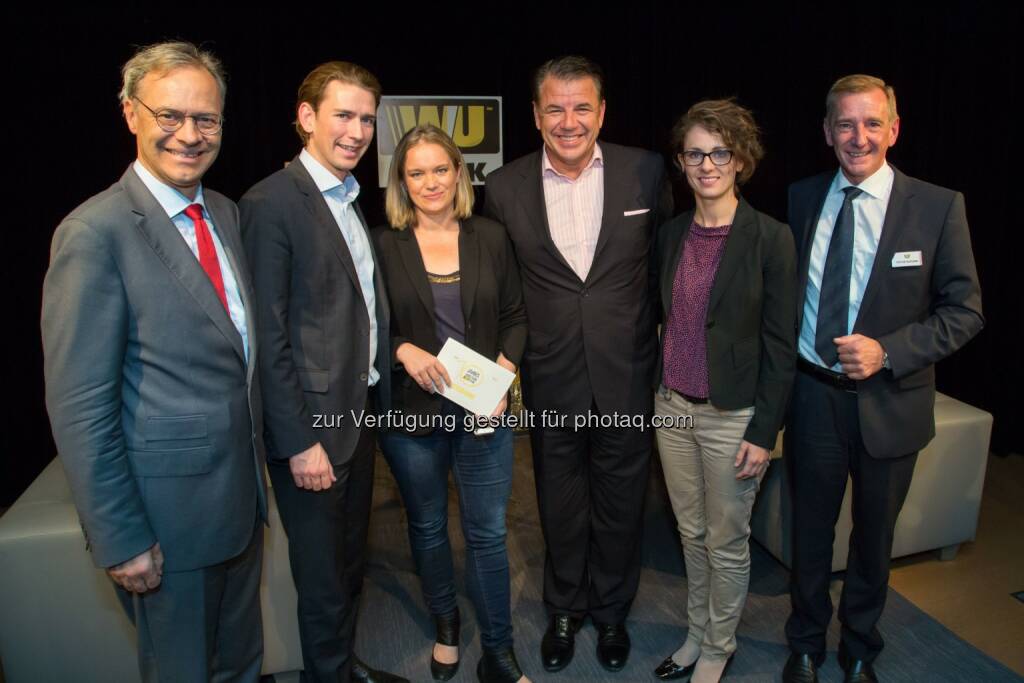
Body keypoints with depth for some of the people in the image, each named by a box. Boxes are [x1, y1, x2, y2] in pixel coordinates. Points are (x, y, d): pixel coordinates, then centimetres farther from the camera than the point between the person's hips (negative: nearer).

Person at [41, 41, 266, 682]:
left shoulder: (227, 213, 5)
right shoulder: (96, 232, -17)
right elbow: (79, 407, -17)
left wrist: (259, 470, 11)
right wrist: (120, 539, -15)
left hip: (243, 494, 7)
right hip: (168, 516, -6)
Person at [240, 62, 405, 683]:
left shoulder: (353, 201, 11)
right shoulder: (271, 203, -14)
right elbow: (268, 337, -17)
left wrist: (380, 396, 8)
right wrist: (299, 441, -18)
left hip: (362, 410, 8)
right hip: (313, 423, -8)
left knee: (351, 560, 22)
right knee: (324, 573, 10)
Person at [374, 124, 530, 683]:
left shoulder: (490, 239, 2)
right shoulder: (383, 246, -3)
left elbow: (515, 317, 6)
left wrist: (504, 371, -9)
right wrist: (404, 351, -17)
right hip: (412, 411, 0)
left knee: (488, 532, 7)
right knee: (428, 526, 17)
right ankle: (445, 624, 42)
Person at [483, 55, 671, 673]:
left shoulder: (647, 171, -5)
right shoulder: (505, 188, -3)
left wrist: (666, 343, 5)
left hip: (627, 375, 0)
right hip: (551, 380, 1)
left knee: (620, 504, 16)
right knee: (561, 506, 18)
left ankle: (612, 610, 42)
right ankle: (565, 609, 43)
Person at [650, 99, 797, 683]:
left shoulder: (771, 238, -11)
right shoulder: (671, 235, 4)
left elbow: (781, 345, -10)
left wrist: (764, 432, -11)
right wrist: (657, 392, 10)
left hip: (732, 416, -4)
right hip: (672, 408, 5)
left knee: (727, 543, 12)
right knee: (692, 533, 19)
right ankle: (697, 635, 40)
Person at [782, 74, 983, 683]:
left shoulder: (938, 207, -8)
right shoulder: (801, 198, -1)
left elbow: (965, 311, -6)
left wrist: (887, 351, -20)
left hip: (890, 402, -1)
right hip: (813, 396, 1)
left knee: (874, 536, 18)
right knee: (810, 531, 17)